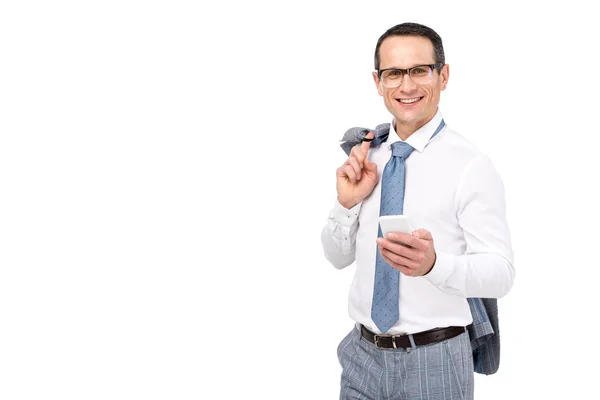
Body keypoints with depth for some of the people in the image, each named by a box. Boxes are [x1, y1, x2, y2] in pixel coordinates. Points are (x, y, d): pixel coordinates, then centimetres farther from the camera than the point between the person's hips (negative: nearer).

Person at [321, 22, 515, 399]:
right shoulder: (365, 156, 3)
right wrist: (347, 202, -10)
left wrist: (433, 264, -34)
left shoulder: (471, 164, -13)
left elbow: (500, 273, -16)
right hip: (363, 354, 4)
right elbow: (338, 257, 9)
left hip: (433, 360, -4)